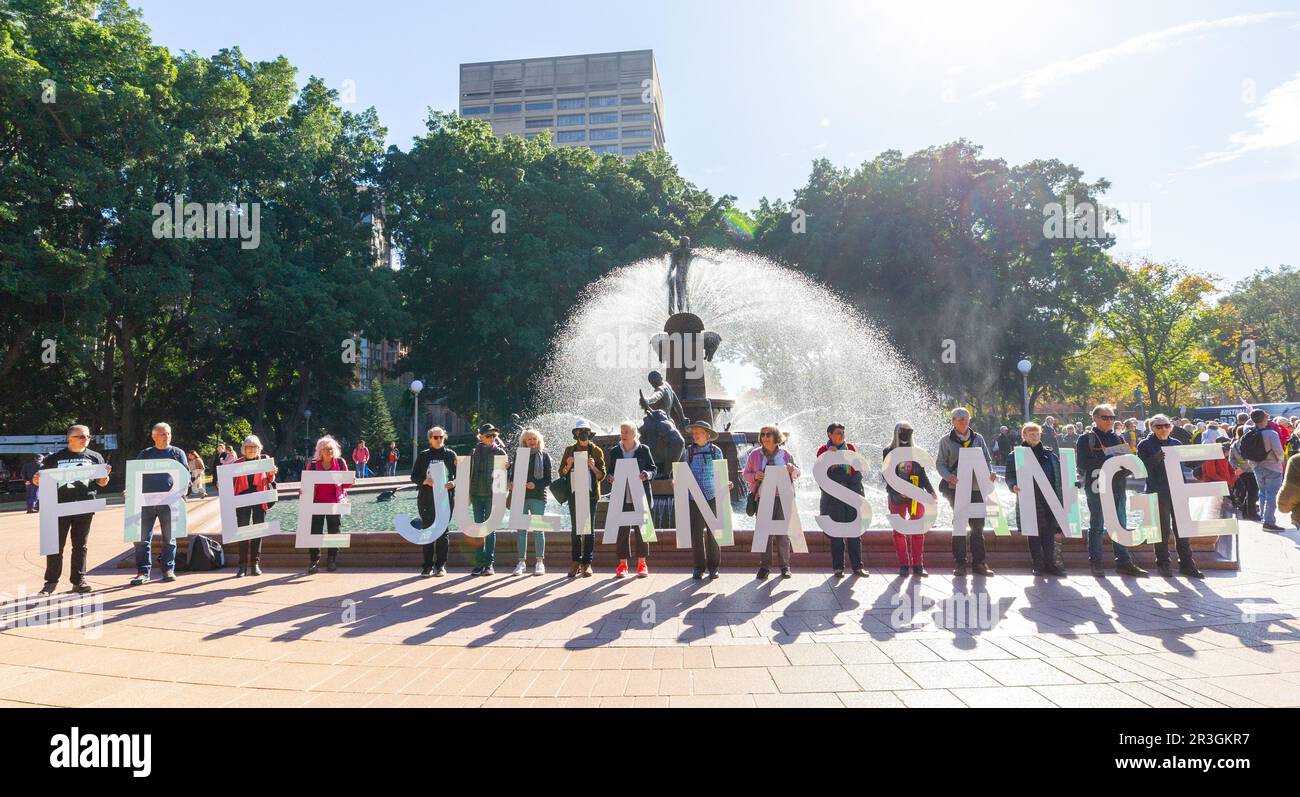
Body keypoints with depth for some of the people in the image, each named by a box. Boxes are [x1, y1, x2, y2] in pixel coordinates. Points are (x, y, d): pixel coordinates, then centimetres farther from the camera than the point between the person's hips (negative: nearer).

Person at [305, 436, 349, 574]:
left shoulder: (340, 463, 2)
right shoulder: (312, 464, 1)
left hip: (334, 503, 0)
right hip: (317, 502, 0)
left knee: (334, 532, 4)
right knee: (315, 532, -3)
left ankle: (332, 561, 14)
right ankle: (315, 562, 2)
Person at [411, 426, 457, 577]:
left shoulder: (450, 454, 8)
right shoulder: (423, 455, 9)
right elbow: (414, 476, 7)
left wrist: (453, 483, -14)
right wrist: (425, 481, -12)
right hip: (426, 497, 1)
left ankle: (441, 565, 7)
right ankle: (427, 566, 9)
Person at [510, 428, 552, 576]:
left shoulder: (544, 456, 5)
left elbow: (548, 480, 2)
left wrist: (536, 485, -14)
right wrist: (512, 485, -8)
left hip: (538, 497, -2)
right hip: (521, 496, 2)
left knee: (538, 529, -2)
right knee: (521, 530, 3)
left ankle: (539, 562, 3)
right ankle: (522, 562, 8)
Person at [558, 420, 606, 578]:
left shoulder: (596, 451, 5)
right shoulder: (570, 450, 10)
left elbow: (602, 476, 2)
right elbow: (561, 473, 11)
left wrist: (593, 467, -16)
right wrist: (568, 465, -8)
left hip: (591, 493, -2)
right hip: (574, 493, 2)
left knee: (589, 529, -1)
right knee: (575, 528, 3)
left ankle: (587, 563, 3)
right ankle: (576, 562, 8)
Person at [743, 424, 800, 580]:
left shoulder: (785, 453, 8)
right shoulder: (755, 454, 7)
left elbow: (797, 472, 15)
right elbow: (745, 475, 10)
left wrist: (791, 469, -8)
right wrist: (755, 476, -11)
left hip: (783, 497, 0)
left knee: (783, 531, 1)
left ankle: (784, 565, 10)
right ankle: (764, 566, 6)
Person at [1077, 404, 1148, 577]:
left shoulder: (1118, 438, 15)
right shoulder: (1086, 439, -1)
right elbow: (1082, 463, -12)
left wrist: (1124, 468, -10)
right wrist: (1106, 461, -21)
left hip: (1118, 487, 5)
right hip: (1097, 487, -5)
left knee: (1120, 525, 9)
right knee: (1097, 525, 1)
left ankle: (1123, 561, 16)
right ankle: (1095, 562, 8)